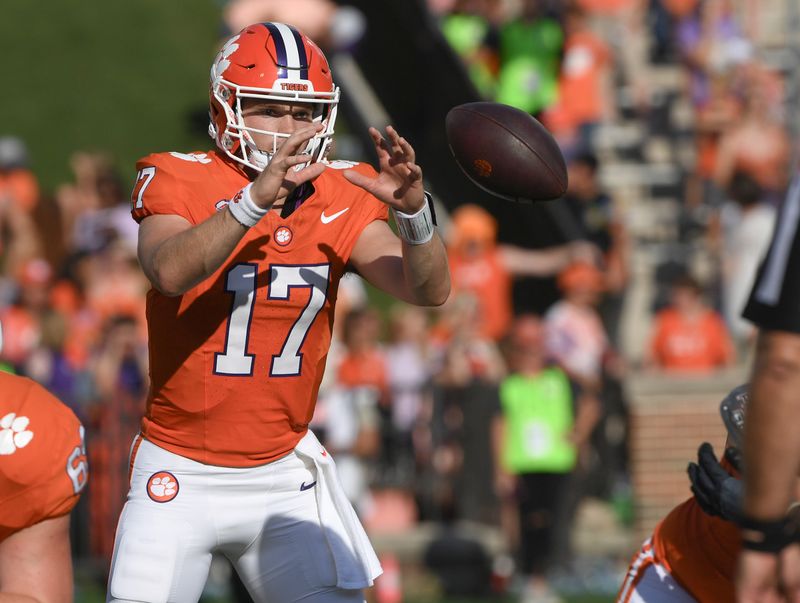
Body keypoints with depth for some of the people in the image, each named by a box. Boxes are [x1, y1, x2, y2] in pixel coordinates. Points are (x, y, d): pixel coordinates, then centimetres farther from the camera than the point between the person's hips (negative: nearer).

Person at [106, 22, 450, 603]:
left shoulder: (339, 198, -1)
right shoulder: (179, 181, -10)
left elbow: (429, 289, -12)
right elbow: (171, 271, -31)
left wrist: (412, 209, -31)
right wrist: (255, 201, -44)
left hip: (283, 477, 2)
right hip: (179, 476, -2)